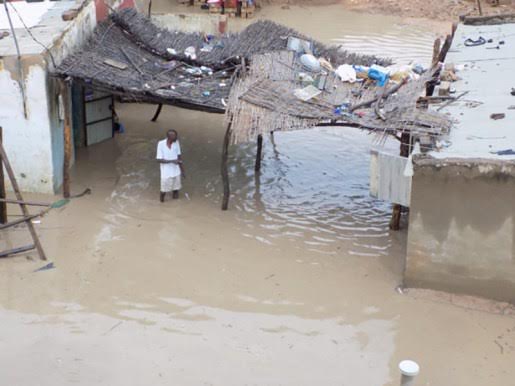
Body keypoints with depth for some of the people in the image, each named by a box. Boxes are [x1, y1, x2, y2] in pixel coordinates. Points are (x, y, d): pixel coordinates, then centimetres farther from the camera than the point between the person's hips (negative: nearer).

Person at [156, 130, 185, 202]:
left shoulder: (176, 142, -8)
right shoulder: (161, 144, -18)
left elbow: (179, 156, 3)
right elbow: (159, 160, -17)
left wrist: (182, 170, 8)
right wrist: (172, 161, -27)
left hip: (176, 171, 3)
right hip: (166, 172, -3)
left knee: (176, 188, 11)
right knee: (164, 190, 8)